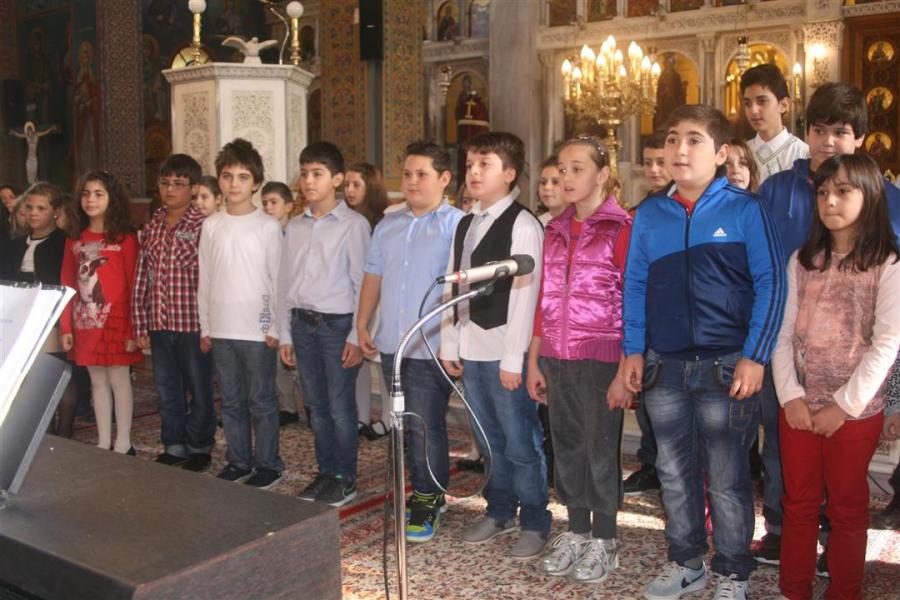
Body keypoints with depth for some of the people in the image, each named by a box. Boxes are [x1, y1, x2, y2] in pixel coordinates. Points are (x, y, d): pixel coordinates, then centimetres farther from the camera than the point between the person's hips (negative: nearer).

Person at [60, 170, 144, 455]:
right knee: (97, 381, 12)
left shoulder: (125, 238, -7)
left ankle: (123, 444, 12)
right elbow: (67, 285, 8)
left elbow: (134, 285, -9)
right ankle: (103, 443, 21)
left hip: (116, 321, -5)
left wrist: (133, 328, -13)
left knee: (119, 380, 2)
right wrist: (65, 326, 3)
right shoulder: (75, 239, 9)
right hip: (85, 322, 5)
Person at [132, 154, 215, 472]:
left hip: (193, 323, -5)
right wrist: (140, 325, 6)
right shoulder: (151, 227, 8)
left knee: (199, 389, 8)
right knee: (167, 389, 15)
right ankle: (173, 445, 29)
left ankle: (200, 446, 23)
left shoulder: (203, 225, -8)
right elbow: (141, 278, 9)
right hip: (159, 324, 5)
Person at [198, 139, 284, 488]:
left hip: (257, 329, -4)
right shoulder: (211, 226, 7)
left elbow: (278, 280, -5)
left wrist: (274, 327, -8)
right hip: (221, 329, 4)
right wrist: (205, 327, 9)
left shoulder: (268, 227, -5)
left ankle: (267, 464, 15)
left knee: (261, 401, 3)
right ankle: (238, 462, 25)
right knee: (231, 401, 13)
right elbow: (204, 281, 11)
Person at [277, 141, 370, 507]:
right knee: (316, 406, 12)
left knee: (340, 407, 0)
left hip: (337, 324, -5)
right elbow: (286, 281, 13)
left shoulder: (353, 224, -5)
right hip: (303, 323, 5)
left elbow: (362, 283, -7)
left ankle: (345, 479, 14)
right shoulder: (295, 226, 10)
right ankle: (326, 473, 24)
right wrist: (285, 333, 10)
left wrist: (356, 336, -10)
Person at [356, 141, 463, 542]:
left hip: (431, 347, -7)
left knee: (426, 427, -2)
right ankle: (424, 492, 29)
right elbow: (373, 276, 18)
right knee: (409, 426, 15)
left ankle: (429, 501, 13)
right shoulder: (388, 225, 14)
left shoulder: (456, 225, -8)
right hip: (391, 344, 7)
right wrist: (362, 324, 12)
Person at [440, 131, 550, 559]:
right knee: (489, 439, 17)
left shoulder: (522, 225, -10)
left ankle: (534, 523, 15)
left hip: (504, 351, -7)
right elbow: (453, 286, 14)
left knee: (520, 441, 1)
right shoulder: (465, 224, 14)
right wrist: (449, 345, 11)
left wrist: (513, 359, -16)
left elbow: (524, 295, -14)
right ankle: (499, 511, 31)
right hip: (470, 349, 7)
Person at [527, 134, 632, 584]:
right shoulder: (555, 230, 12)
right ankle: (576, 532, 28)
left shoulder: (621, 228, -6)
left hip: (600, 359, -5)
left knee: (601, 448, 5)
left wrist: (625, 371, -13)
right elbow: (544, 299, 13)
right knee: (567, 446, 13)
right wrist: (533, 361, 12)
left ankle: (604, 542, 21)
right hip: (556, 358, 5)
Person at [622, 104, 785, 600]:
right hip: (664, 366, 4)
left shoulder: (744, 210, -5)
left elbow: (770, 285, -6)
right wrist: (633, 351, 5)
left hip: (726, 367, -4)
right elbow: (634, 285, 10)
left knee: (727, 480, 6)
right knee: (674, 474, 15)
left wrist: (754, 357, -11)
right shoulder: (649, 214, 6)